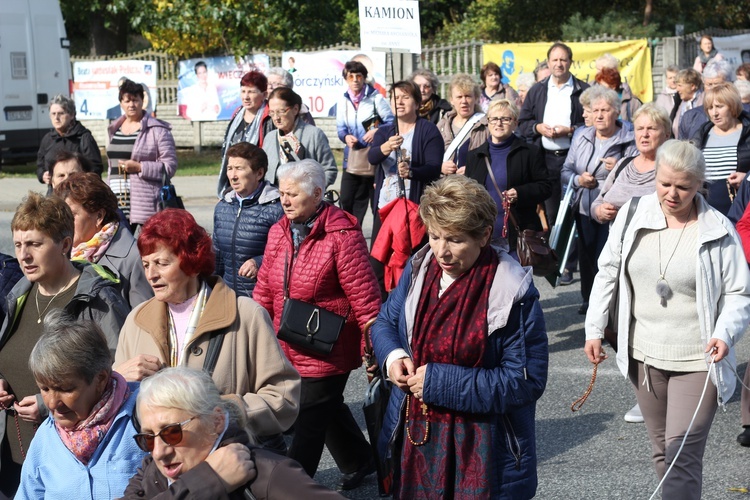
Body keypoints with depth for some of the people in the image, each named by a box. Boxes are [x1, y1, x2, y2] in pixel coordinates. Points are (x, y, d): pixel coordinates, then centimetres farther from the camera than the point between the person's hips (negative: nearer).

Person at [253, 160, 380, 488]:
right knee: (329, 409, 24)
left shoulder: (342, 235, -18)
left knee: (307, 423, 1)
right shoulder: (279, 231, 4)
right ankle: (358, 462, 46)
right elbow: (265, 289, 11)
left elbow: (364, 296, -18)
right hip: (288, 349, 8)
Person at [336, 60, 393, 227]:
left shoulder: (375, 97, -4)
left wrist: (377, 130, -22)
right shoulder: (343, 100, 6)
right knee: (347, 200, 0)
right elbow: (340, 128, 8)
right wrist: (346, 137, -14)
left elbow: (391, 122, -4)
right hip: (352, 158, 3)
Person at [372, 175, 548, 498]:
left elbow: (527, 381, -19)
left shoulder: (513, 293, -17)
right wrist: (392, 356, -11)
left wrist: (440, 382, -21)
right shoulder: (419, 267, -1)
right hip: (415, 437, 5)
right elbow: (386, 322, 14)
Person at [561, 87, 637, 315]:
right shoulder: (581, 138, 10)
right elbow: (565, 171, 10)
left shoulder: (628, 141, -6)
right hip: (585, 210, 5)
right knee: (586, 256, 14)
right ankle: (588, 299, 31)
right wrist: (578, 179, -10)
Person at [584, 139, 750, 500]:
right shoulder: (633, 215, -1)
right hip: (644, 354, 4)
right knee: (661, 452, 17)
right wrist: (594, 329, 3)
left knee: (683, 455, -8)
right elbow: (608, 273, 7)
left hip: (697, 361, -4)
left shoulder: (718, 231, -9)